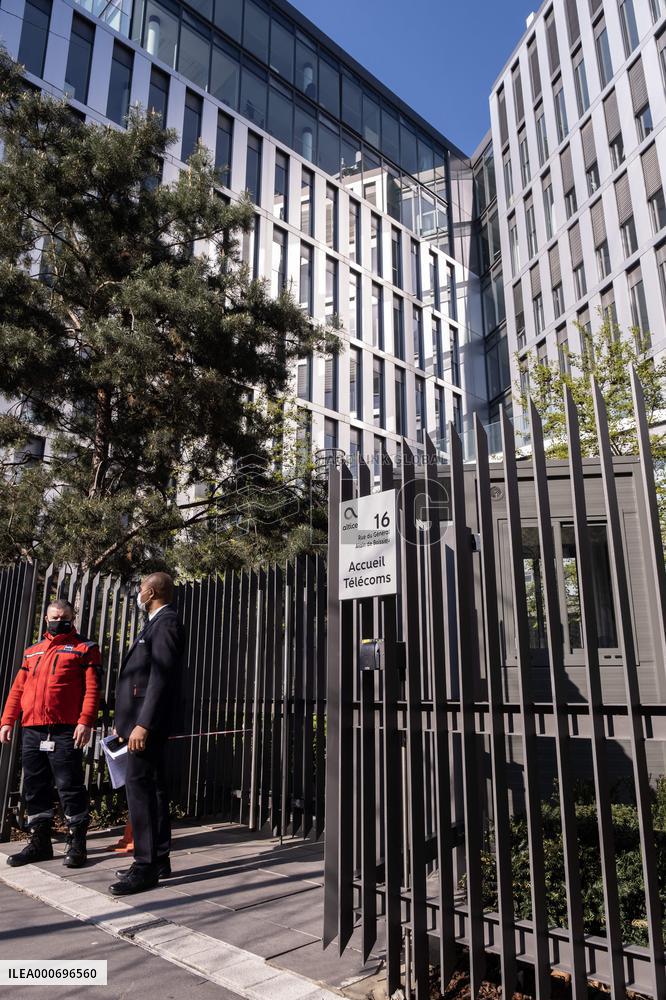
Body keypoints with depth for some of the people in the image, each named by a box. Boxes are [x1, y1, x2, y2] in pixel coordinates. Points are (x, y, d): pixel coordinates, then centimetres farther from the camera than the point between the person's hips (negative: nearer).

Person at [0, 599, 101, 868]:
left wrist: (86, 721, -18)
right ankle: (39, 842, 24)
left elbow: (92, 688, -7)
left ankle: (76, 843, 8)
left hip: (65, 731, -6)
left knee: (69, 787, -2)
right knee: (34, 788, 12)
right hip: (32, 731, 6)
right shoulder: (32, 651, 19)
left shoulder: (85, 649, 2)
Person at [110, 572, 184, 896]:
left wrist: (143, 724, -25)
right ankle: (159, 860, 21)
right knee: (152, 787, 13)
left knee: (139, 786, -8)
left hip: (148, 722, -10)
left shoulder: (166, 623, -13)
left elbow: (161, 678, -21)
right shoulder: (158, 623, 17)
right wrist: (126, 721, 19)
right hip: (144, 721, 10)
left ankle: (146, 866, -1)